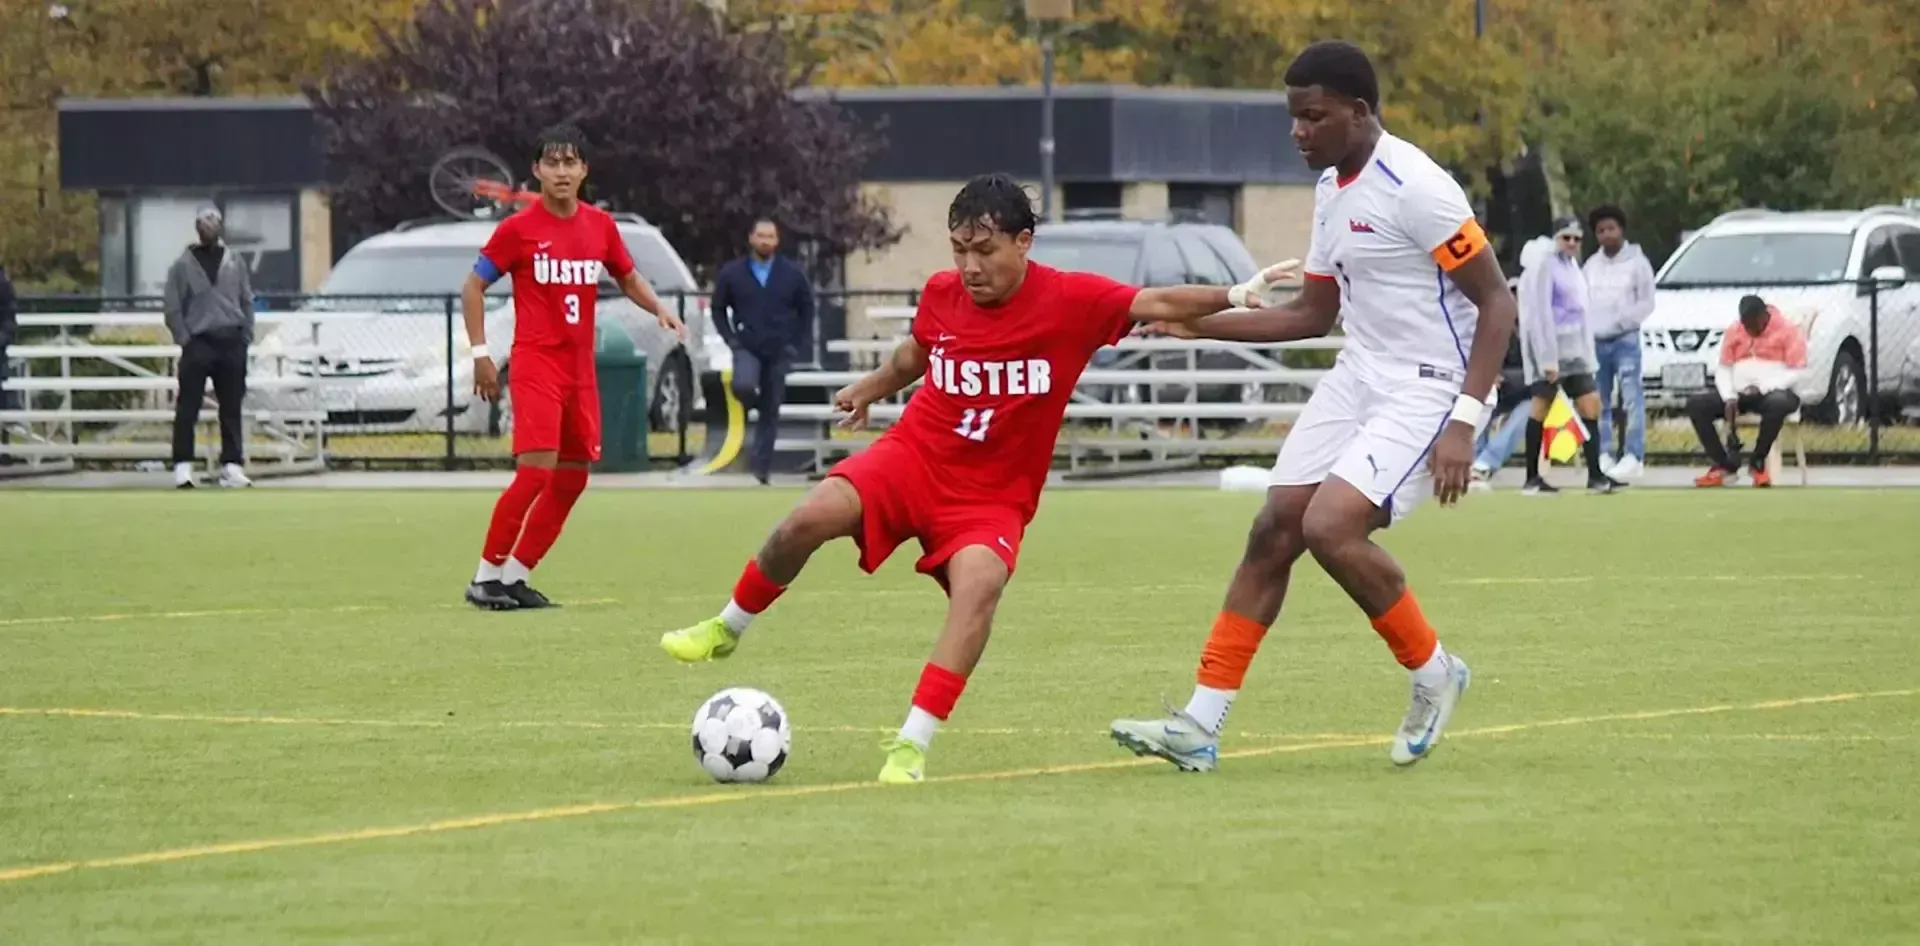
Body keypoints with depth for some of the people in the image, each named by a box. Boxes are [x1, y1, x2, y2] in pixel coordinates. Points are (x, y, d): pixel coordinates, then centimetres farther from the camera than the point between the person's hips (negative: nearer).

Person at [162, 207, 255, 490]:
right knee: (187, 409, -8)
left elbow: (247, 303, 14)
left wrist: (245, 338, 5)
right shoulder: (183, 266, 3)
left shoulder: (235, 264, 12)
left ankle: (232, 466, 8)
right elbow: (172, 307, 2)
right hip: (198, 343, -3)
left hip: (231, 343, 3)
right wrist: (184, 339, -7)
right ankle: (183, 466, -8)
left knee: (232, 408, 4)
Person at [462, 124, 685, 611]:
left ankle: (516, 575, 17)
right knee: (536, 469, -18)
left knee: (573, 477, 7)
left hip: (580, 366, 6)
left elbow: (627, 277, 22)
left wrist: (659, 309, 2)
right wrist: (480, 353, -6)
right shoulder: (518, 229, -6)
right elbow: (473, 287, 0)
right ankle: (486, 575, -9)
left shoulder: (600, 225, 7)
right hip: (536, 363, -6)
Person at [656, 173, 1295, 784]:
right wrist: (870, 388, 33)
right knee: (809, 520, -22)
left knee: (980, 584, -33)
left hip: (992, 498, -2)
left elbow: (1157, 304, -23)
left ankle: (911, 745, -29)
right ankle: (728, 628, 6)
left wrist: (1231, 296, -37)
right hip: (913, 457, 2)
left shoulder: (1072, 301, -14)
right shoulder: (941, 295, -2)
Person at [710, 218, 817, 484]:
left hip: (779, 352, 1)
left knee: (771, 412, 2)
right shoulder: (732, 274, 1)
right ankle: (754, 407, 7)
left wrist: (796, 344, -1)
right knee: (743, 386, -30)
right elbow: (718, 309, 10)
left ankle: (761, 466, 11)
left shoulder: (792, 275, 2)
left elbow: (806, 310, 10)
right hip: (747, 348, -1)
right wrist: (731, 339, -3)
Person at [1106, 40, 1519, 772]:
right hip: (1358, 375, 9)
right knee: (1273, 532, 2)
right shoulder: (1330, 190, 9)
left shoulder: (1414, 188, -19)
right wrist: (1202, 323, 12)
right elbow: (1314, 314, 21)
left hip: (1427, 386, -9)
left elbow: (1496, 301, -18)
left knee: (1330, 525, -22)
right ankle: (1201, 725, 5)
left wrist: (1464, 421, -24)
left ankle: (1432, 674, 1)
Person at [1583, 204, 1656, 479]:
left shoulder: (1636, 263, -1)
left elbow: (1646, 303, -4)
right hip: (1595, 342, 5)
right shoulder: (1591, 265, 12)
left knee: (1632, 398, -12)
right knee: (1599, 402, 6)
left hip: (1625, 340, -5)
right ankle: (1605, 456, 12)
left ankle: (1634, 456, -16)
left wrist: (1619, 322, -13)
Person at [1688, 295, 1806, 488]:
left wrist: (1762, 389, -18)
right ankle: (1725, 463, -15)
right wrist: (1729, 398, -8)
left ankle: (1759, 462, -20)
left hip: (1774, 392, -5)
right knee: (1695, 404, -18)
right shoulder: (1733, 331, 11)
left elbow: (1797, 372, -8)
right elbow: (1723, 369, 11)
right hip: (1739, 393, 5)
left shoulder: (1787, 329, -3)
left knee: (1778, 403, -42)